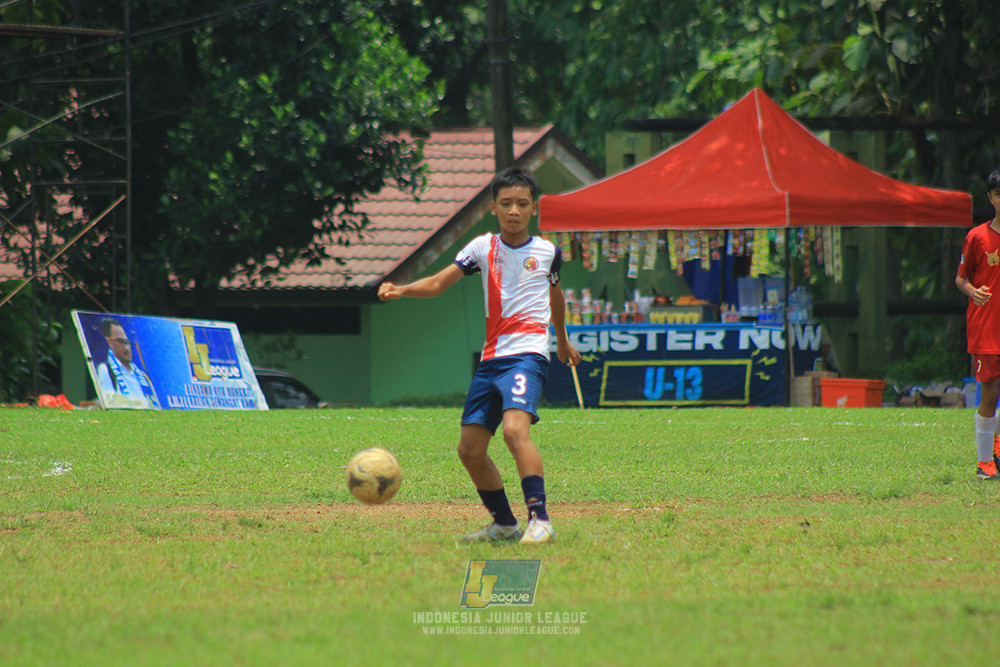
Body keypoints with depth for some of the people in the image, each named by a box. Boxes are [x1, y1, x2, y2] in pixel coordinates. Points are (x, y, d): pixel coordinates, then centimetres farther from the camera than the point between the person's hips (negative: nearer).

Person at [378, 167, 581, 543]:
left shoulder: (547, 252, 6)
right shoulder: (483, 248, 7)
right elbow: (439, 283, -1)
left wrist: (563, 341, 40)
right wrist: (400, 290, -20)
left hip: (528, 353, -4)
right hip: (491, 358, 4)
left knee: (515, 428, -28)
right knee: (470, 449, 4)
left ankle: (540, 520, -30)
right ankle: (504, 524, 21)